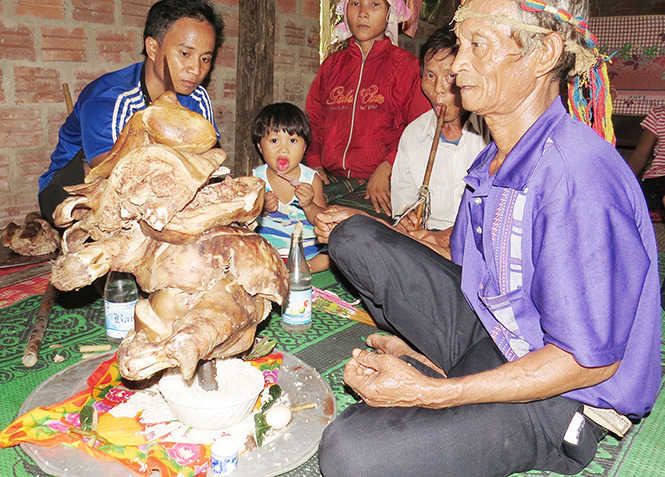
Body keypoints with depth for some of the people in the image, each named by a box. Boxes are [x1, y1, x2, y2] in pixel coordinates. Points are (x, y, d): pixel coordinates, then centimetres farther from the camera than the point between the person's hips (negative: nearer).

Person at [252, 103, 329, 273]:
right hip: (265, 245, 0)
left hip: (307, 245, 0)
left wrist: (308, 206, -23)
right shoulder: (256, 178, -2)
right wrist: (261, 209, -20)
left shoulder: (311, 179, -4)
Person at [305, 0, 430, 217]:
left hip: (381, 184, -4)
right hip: (332, 177, 4)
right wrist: (314, 163, 8)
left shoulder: (406, 65, 5)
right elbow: (313, 118, 24)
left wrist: (385, 169, -15)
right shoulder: (332, 64, 19)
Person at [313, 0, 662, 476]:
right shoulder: (494, 159, 2)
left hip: (557, 399, -7)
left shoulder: (581, 178, -26)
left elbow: (591, 360, -23)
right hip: (490, 333, 8)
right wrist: (367, 233, 12)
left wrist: (430, 393, -24)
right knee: (354, 239, -3)